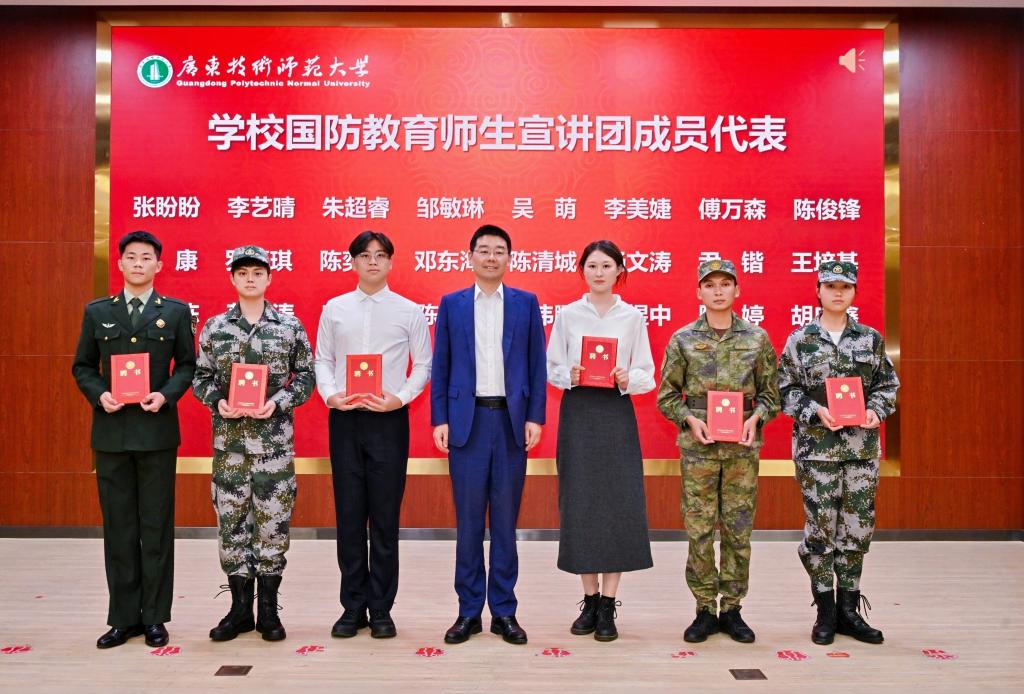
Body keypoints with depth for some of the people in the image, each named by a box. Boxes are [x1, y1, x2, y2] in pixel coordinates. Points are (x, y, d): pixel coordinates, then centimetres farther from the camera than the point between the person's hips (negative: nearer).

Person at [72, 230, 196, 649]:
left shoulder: (176, 312, 5)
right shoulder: (97, 312, 9)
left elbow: (188, 364, 4)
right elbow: (82, 366, 11)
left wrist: (167, 395, -12)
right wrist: (99, 394, -8)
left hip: (157, 430, -2)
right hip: (111, 431, 2)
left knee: (157, 526, 4)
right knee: (118, 527, 7)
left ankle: (154, 617, 14)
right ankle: (124, 618, 16)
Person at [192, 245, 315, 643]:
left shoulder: (290, 326, 1)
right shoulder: (214, 327, 5)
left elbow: (306, 375, 3)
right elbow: (201, 377, 9)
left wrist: (278, 402, -12)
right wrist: (217, 401, -9)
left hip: (275, 440, -1)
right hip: (229, 439, 1)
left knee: (273, 522, 3)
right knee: (231, 521, 6)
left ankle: (268, 610, 17)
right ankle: (240, 609, 20)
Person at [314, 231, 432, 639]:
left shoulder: (409, 311, 3)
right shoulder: (334, 309, 9)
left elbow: (424, 364, 4)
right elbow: (322, 359, 10)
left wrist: (400, 397, -10)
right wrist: (329, 393, -8)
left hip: (388, 419, -2)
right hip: (344, 419, 2)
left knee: (385, 516, 2)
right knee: (349, 514, 6)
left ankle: (381, 609, 12)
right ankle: (353, 607, 17)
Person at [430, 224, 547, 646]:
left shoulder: (526, 303, 7)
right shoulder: (451, 304, 8)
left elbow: (537, 365, 5)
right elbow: (440, 367, 6)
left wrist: (535, 417, -3)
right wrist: (439, 420, -1)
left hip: (511, 421, 0)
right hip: (467, 420, 0)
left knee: (505, 519, 6)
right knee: (469, 519, 4)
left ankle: (504, 610, 15)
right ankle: (469, 611, 14)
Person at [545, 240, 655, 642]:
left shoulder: (632, 317, 6)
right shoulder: (567, 315, 7)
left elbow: (647, 376, 5)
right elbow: (551, 369, 6)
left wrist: (628, 379, -15)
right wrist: (569, 375, -15)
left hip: (616, 415, 0)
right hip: (578, 414, 0)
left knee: (618, 504, -4)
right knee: (580, 504, 1)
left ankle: (608, 605, 6)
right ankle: (590, 600, 15)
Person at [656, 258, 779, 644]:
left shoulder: (757, 338, 6)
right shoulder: (683, 340, 4)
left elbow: (771, 393, 10)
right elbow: (666, 397, 5)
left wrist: (756, 417, -9)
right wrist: (690, 420, -11)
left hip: (743, 446, 1)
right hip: (698, 447, -1)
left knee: (738, 531, 5)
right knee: (699, 531, 2)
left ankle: (732, 609, 18)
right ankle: (705, 610, 14)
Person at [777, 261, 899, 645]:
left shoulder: (871, 339, 7)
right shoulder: (799, 340, 1)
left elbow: (888, 385, 11)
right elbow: (787, 391, 1)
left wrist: (876, 410, -7)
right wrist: (815, 411, -14)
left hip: (862, 445, 3)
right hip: (816, 446, -2)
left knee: (858, 527, 6)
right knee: (821, 526, 2)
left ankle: (849, 609, 20)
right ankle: (825, 612, 15)